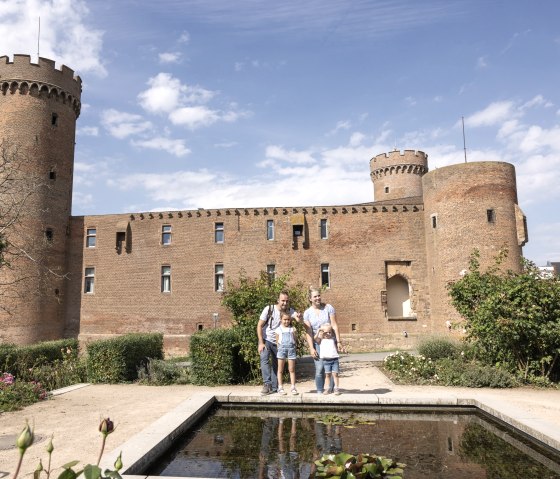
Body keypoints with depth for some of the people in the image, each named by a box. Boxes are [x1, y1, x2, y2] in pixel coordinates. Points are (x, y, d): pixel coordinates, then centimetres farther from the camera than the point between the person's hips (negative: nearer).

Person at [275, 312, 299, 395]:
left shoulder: (292, 329, 10)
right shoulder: (278, 329, 6)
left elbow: (294, 340, 10)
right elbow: (277, 341, 7)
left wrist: (294, 333, -4)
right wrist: (278, 350, 0)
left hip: (291, 348, 1)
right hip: (281, 348, -1)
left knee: (292, 370, 3)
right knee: (280, 370, 3)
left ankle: (293, 387, 8)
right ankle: (280, 387, 9)